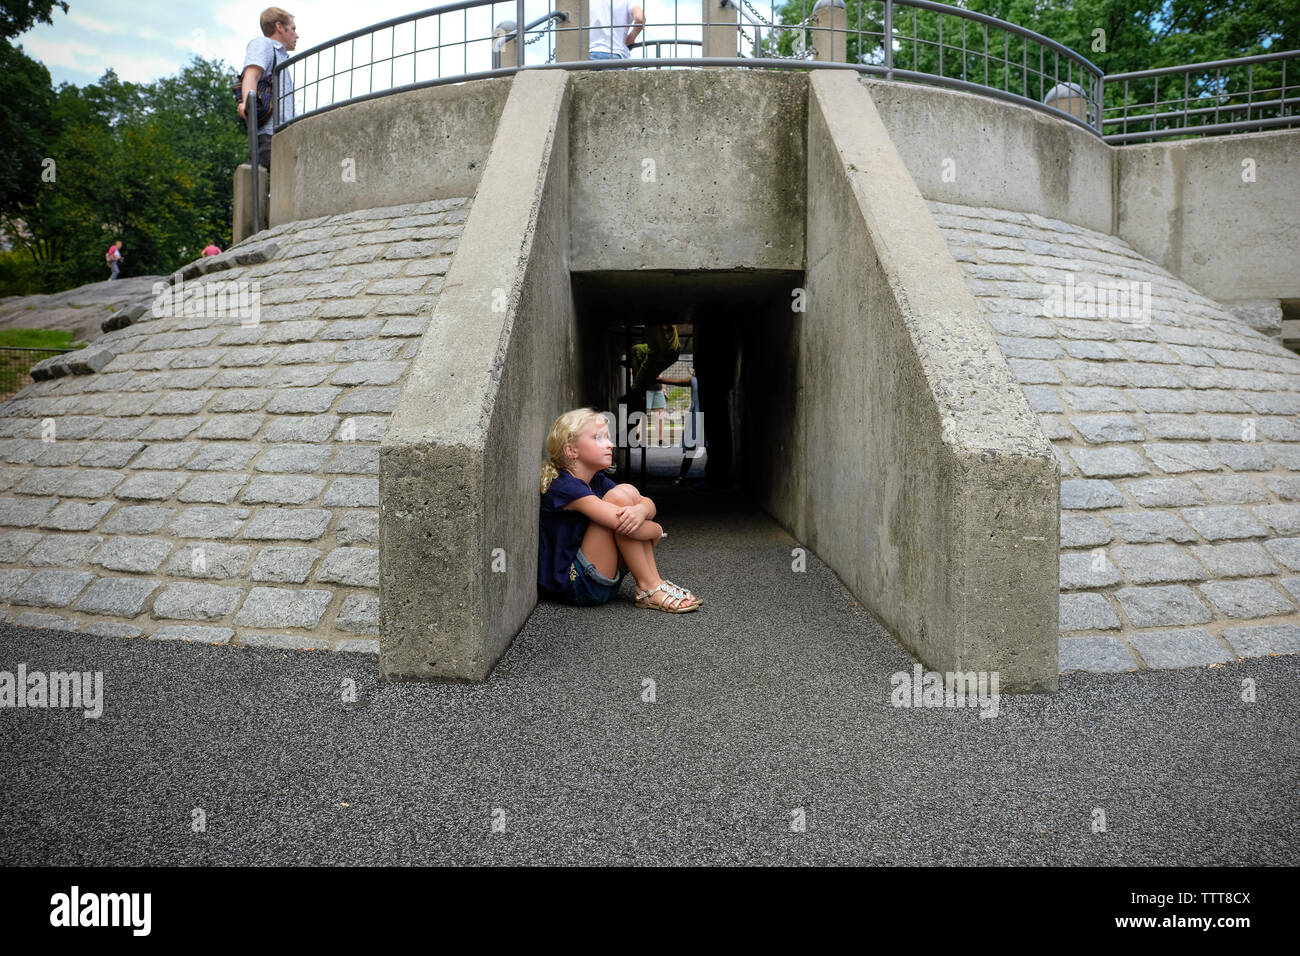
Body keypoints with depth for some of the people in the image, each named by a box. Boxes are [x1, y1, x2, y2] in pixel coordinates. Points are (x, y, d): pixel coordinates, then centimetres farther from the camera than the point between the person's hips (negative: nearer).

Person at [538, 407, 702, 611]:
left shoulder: (598, 481, 10)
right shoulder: (565, 487, -18)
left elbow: (648, 504, 1)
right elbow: (620, 522, -27)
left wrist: (641, 509, -24)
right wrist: (657, 531, -7)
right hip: (574, 586, -9)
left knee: (632, 493, 0)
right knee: (620, 495, -20)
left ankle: (653, 582, -6)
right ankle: (649, 589, -13)